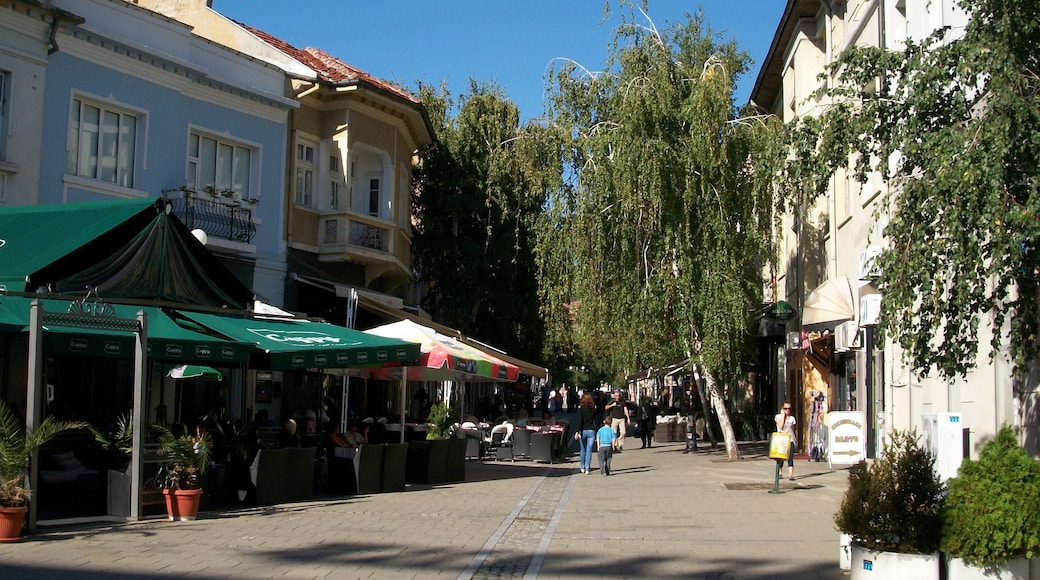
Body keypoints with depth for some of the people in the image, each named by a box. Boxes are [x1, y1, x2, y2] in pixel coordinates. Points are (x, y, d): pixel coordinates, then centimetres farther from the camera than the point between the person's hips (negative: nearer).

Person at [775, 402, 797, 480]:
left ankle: (791, 475, -18)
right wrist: (783, 415, -8)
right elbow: (780, 426, -14)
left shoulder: (792, 418, 8)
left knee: (790, 458, -11)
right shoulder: (778, 416, 2)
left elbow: (793, 430, 16)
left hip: (790, 440, 0)